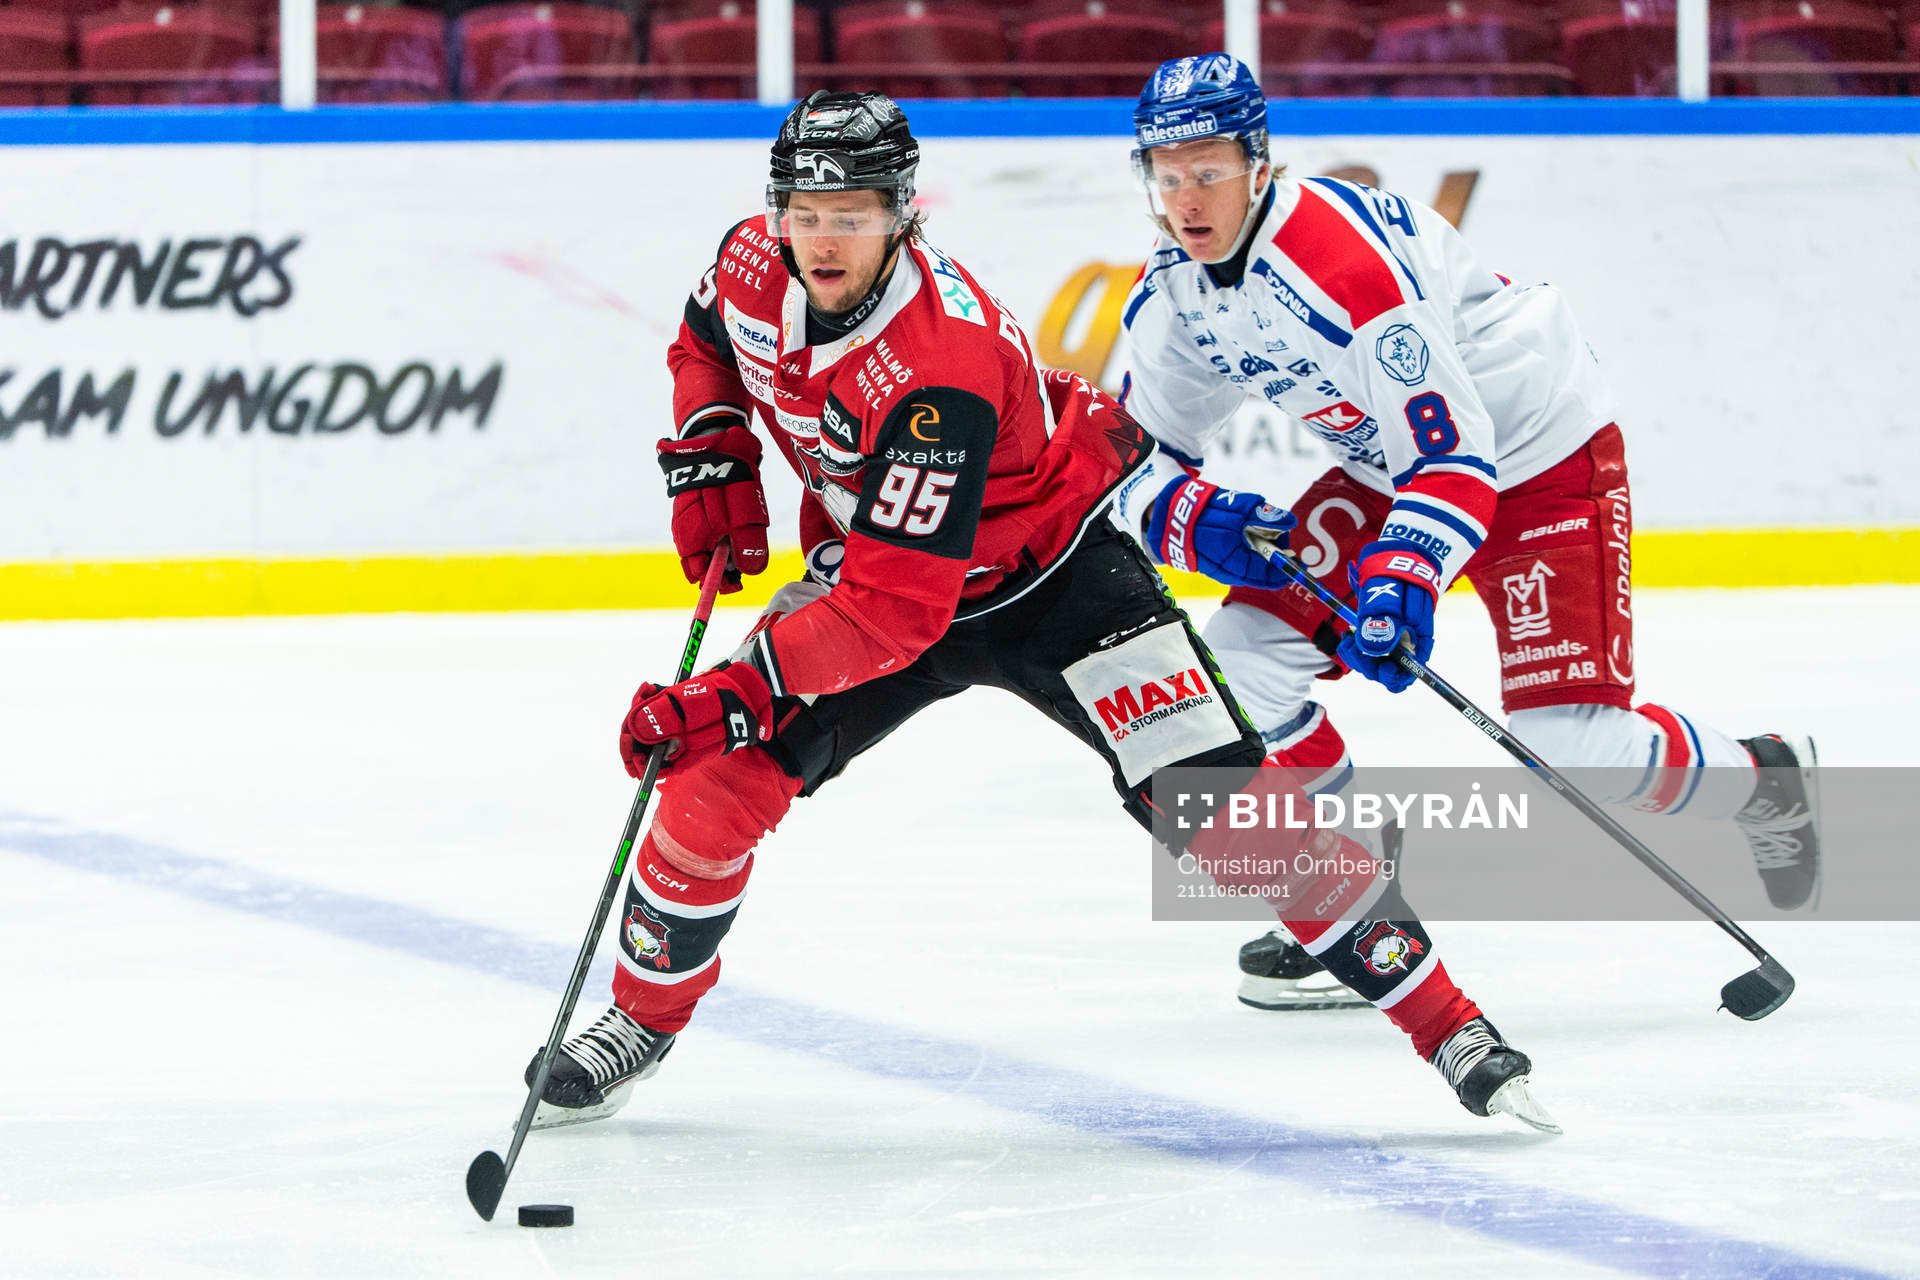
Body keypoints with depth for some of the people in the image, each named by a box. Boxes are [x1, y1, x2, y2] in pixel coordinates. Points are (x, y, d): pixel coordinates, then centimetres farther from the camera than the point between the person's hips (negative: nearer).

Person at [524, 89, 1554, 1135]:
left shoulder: (941, 370, -37)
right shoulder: (753, 267, -15)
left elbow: (893, 612, -38)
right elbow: (705, 344, 13)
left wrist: (737, 691, -41)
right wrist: (712, 459, -3)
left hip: (1055, 571, -6)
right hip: (867, 561, 6)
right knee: (719, 775, -11)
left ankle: (1446, 1019, -10)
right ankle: (643, 1017, 12)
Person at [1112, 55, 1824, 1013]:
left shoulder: (1343, 260, -32)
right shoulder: (1173, 292, -6)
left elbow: (1457, 453, -33)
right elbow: (1137, 459, 2)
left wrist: (1403, 577, -46)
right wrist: (1196, 519, -20)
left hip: (1540, 457, -8)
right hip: (1390, 467, 8)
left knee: (1573, 745, -16)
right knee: (1239, 662, -7)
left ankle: (1762, 780, 15)